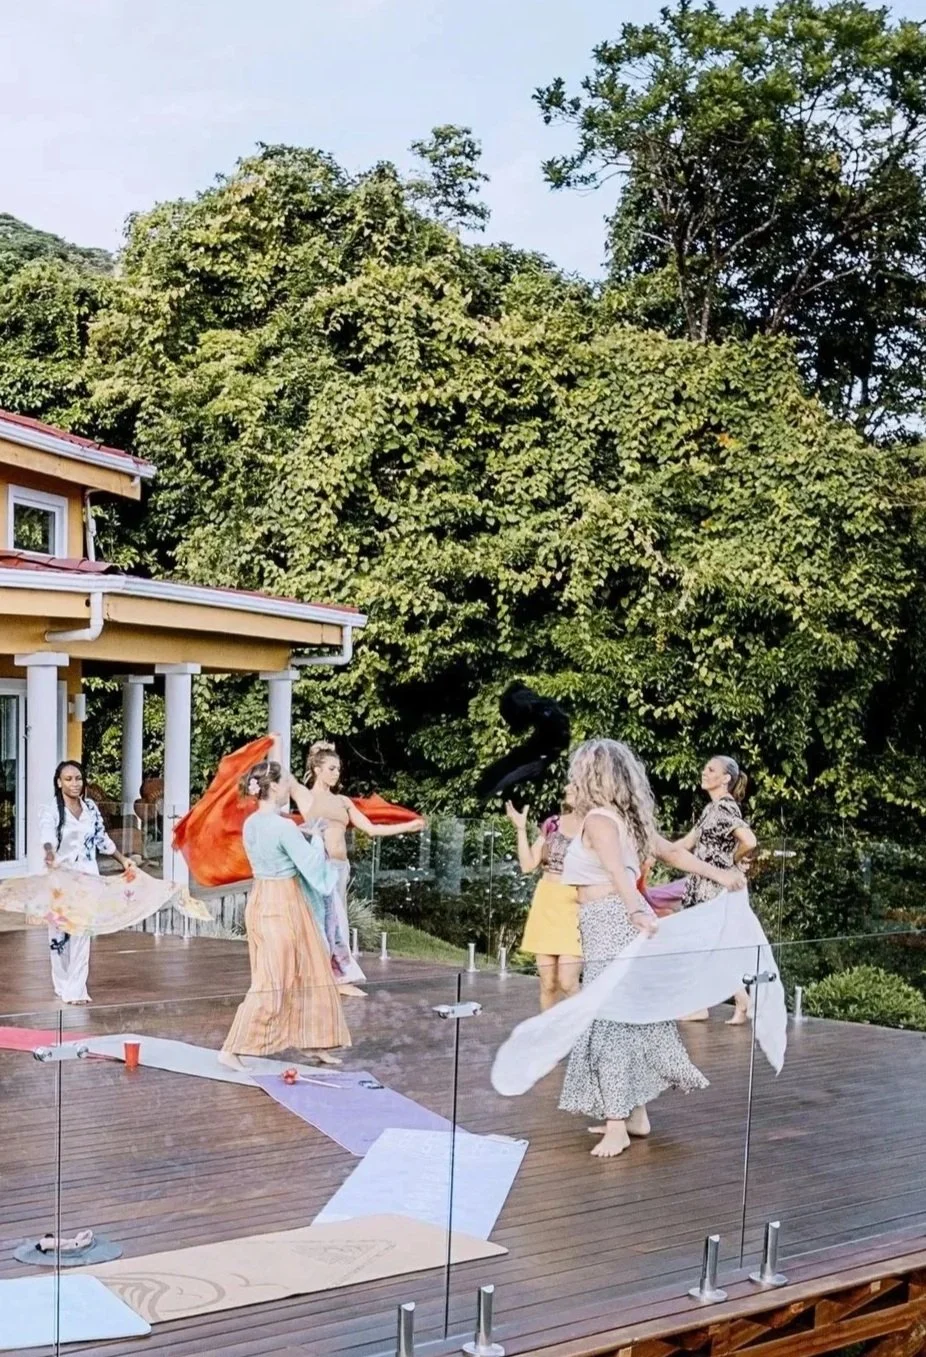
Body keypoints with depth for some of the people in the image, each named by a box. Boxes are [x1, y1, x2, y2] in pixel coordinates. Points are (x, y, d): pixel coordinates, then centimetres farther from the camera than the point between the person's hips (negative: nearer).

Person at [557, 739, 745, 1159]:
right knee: (631, 1015, 14)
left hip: (609, 921, -9)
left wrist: (638, 912, -42)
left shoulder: (598, 819, -12)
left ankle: (617, 1126, -7)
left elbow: (619, 871, -29)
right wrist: (720, 875, 19)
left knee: (609, 1018, -8)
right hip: (621, 921, 9)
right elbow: (672, 852, 17)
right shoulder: (626, 819, 14)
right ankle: (635, 1114, 22)